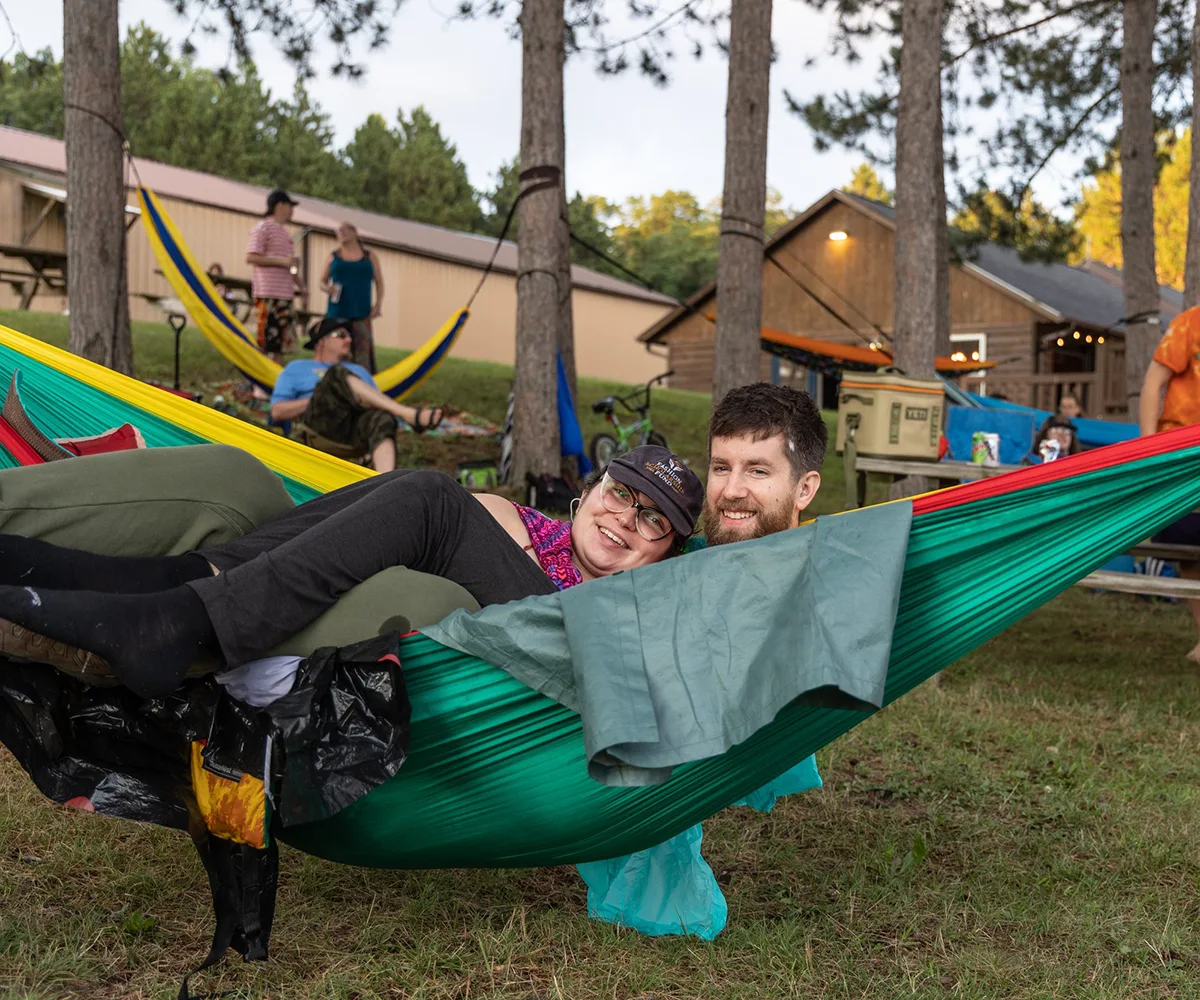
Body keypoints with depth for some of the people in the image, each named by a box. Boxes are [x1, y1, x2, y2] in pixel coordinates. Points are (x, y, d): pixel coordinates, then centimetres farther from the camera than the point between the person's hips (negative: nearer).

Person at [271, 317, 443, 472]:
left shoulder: (359, 371, 39)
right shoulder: (297, 368, 30)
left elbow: (380, 404, 26)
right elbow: (277, 412, 14)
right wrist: (321, 398, 3)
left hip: (357, 428, 3)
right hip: (322, 421, -2)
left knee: (382, 418, -35)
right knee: (338, 374, -29)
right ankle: (409, 414, -41)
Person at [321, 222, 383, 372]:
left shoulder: (369, 256, 12)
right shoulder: (334, 257, 13)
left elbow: (379, 282, 11)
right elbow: (322, 281, 14)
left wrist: (378, 305, -1)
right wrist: (326, 288, -9)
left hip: (361, 312, 0)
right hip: (338, 312, 0)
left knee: (363, 350, -7)